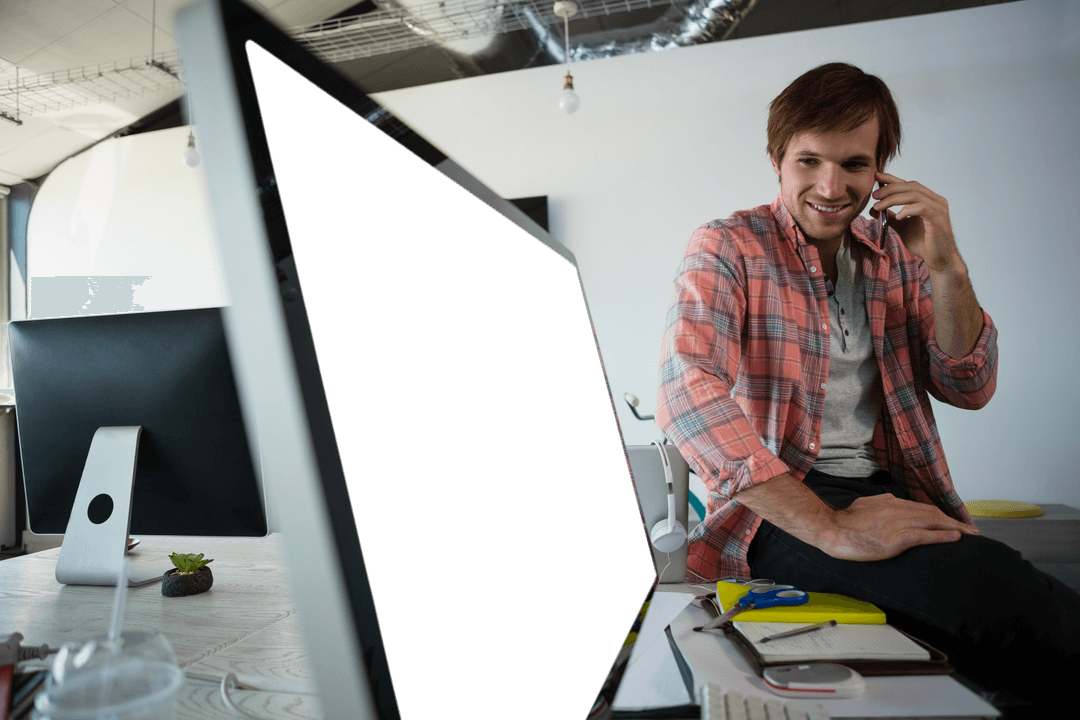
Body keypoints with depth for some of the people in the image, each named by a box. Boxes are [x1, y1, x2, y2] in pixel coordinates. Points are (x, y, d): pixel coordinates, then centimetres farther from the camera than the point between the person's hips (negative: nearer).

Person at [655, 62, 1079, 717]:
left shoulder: (898, 254, 13)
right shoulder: (726, 250, -5)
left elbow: (969, 390, 10)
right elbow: (687, 397, -22)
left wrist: (947, 269, -6)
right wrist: (831, 529, -26)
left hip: (893, 494, 6)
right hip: (782, 510, -5)